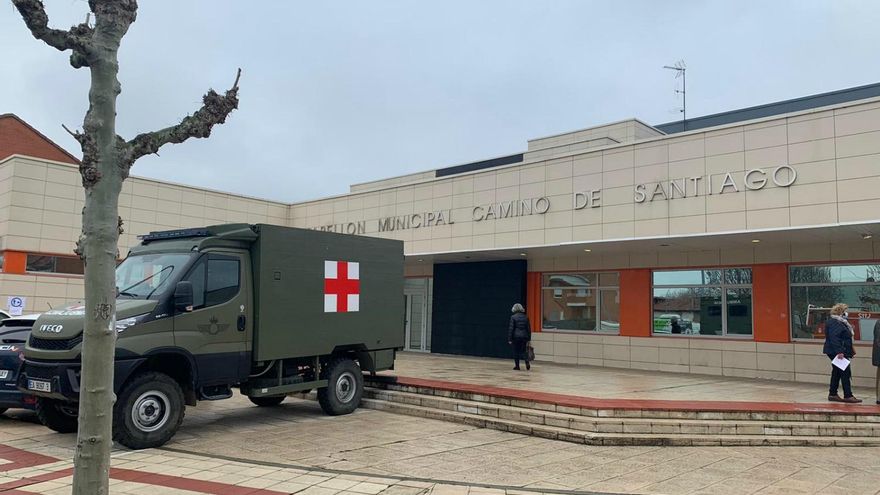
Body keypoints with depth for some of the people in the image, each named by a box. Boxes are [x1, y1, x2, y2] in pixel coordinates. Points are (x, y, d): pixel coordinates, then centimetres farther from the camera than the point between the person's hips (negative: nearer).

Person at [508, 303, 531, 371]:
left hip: (516, 336, -3)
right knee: (524, 351, 11)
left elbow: (511, 328, -8)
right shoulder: (525, 317, 5)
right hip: (524, 336, 3)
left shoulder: (513, 317, -7)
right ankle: (527, 362, -11)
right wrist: (529, 338, 14)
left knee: (516, 352, 8)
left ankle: (517, 366, 10)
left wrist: (509, 339, -4)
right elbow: (529, 328, 8)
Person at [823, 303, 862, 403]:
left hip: (836, 352, 11)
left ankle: (832, 394, 18)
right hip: (838, 353, -11)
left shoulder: (839, 322, 17)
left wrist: (851, 349, 23)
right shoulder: (834, 323, -17)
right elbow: (834, 338, -25)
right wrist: (839, 352, -29)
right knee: (846, 373, -7)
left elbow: (843, 337, 24)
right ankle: (848, 396, -4)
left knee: (837, 372, 13)